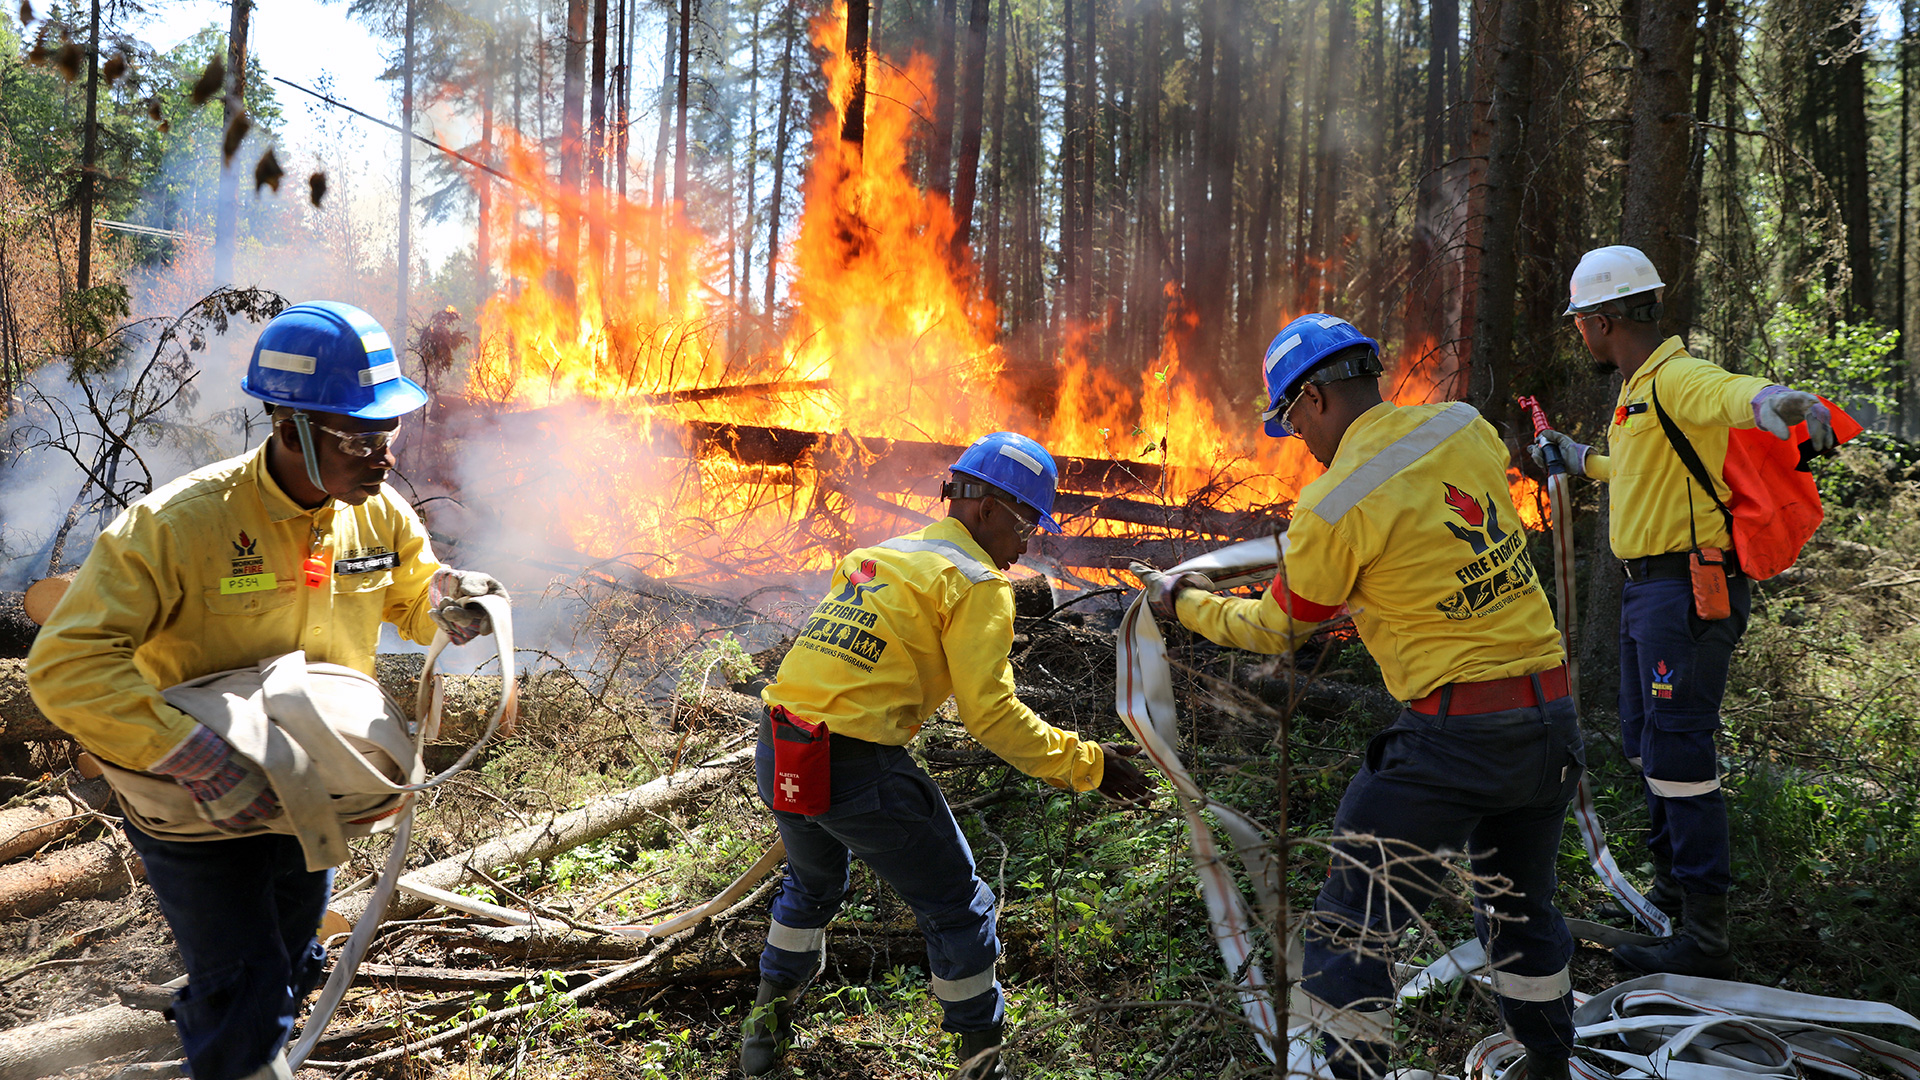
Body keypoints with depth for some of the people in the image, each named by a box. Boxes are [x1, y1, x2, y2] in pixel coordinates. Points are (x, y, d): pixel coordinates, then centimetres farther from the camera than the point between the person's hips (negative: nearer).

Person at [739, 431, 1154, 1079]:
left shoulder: (872, 556, 18)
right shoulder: (975, 582, -5)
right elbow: (990, 715, -12)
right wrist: (1086, 764, -5)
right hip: (859, 769, -8)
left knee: (813, 885, 34)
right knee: (955, 909, 12)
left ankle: (767, 1026, 45)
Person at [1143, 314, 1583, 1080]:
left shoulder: (1334, 507, -14)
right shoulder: (1468, 429, 2)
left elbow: (1275, 631, 2)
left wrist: (1185, 603, 18)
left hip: (1453, 733, -7)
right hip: (1553, 711, 7)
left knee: (1349, 932, 6)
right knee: (1520, 905, 27)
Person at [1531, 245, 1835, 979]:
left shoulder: (1676, 378, -16)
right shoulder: (1637, 390, 16)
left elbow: (1733, 393, -40)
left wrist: (1779, 402, -62)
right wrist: (1576, 458, 47)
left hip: (1687, 589, -11)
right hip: (1647, 588, 11)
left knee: (1678, 753, -9)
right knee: (1646, 745, 20)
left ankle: (1705, 938, -1)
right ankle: (1671, 889, 38)